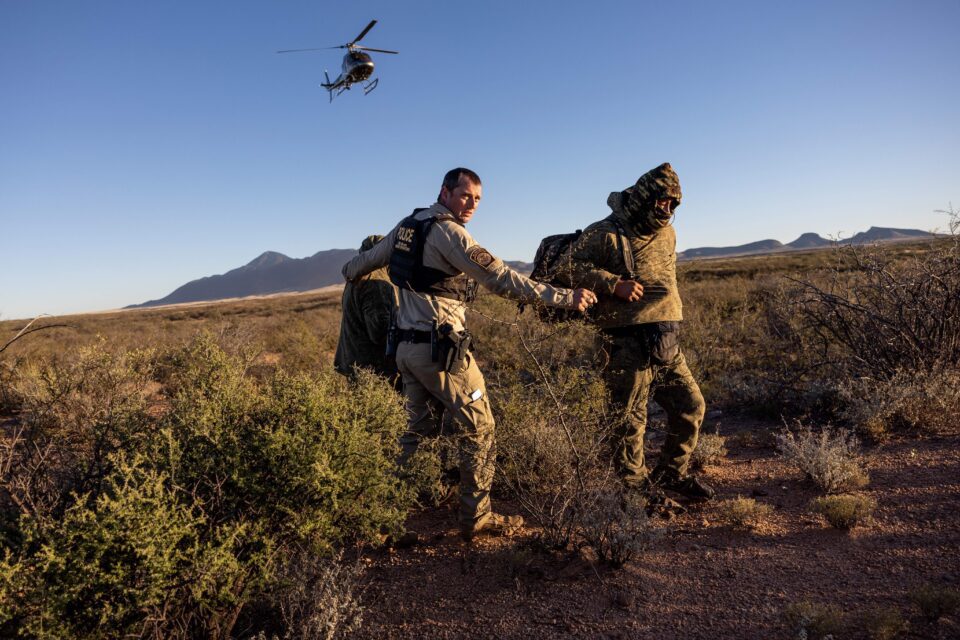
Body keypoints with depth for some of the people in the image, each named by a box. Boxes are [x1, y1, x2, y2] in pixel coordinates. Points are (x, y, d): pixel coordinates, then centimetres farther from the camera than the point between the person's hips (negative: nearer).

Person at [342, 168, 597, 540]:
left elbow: (372, 257, 26)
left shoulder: (408, 225, 11)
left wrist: (350, 271, 49)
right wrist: (565, 297, -24)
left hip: (407, 347, 9)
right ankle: (477, 517, 10)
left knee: (419, 429, 20)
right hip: (440, 349, -9)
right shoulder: (447, 231, -15)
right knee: (479, 429, 3)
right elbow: (501, 278, -23)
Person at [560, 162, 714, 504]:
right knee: (630, 419, 1)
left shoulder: (667, 235, 17)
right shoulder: (606, 233, -7)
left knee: (691, 406, 13)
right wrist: (614, 284, -20)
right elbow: (569, 267, -14)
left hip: (666, 344, 8)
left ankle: (672, 474, 32)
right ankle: (636, 487, 20)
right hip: (628, 343, -7)